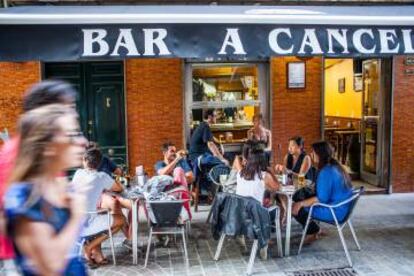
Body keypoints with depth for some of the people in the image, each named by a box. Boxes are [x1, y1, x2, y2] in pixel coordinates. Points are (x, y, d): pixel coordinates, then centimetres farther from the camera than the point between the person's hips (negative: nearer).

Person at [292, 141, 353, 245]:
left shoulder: (326, 172, -21)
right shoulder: (336, 167, 8)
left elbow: (321, 198, -24)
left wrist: (301, 203, -16)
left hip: (335, 212, -10)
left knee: (296, 208, -7)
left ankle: (315, 231, 14)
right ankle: (313, 230, 18)